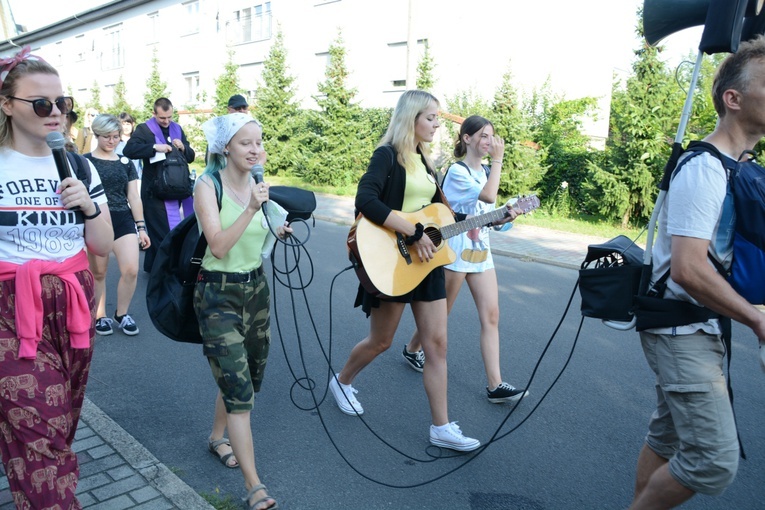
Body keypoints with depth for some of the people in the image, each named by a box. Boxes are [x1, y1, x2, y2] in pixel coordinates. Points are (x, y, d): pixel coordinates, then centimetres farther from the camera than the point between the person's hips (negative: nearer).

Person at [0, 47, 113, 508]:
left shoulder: (79, 167, 7)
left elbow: (104, 248, 5)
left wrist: (88, 206, -9)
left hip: (72, 305, 4)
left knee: (61, 424, 13)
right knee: (37, 432, -6)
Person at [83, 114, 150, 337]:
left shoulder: (125, 162, 12)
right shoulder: (85, 161, 1)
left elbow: (134, 197, 12)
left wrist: (141, 226, 9)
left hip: (123, 220, 3)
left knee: (131, 270, -8)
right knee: (98, 272, 4)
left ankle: (121, 314, 12)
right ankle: (100, 316, 21)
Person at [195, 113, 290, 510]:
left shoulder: (255, 184, 4)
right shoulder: (208, 185, -14)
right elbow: (218, 246, -23)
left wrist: (277, 230, -2)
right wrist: (250, 209, -30)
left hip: (256, 288, 7)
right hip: (218, 294, -7)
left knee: (247, 378, 18)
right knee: (239, 388, -8)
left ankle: (218, 437, 45)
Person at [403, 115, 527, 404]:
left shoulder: (484, 172, 12)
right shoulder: (457, 171, -11)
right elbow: (489, 196, -25)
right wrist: (498, 160, -18)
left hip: (481, 252, 7)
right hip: (456, 251, -7)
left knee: (491, 316, -1)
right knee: (440, 313, 7)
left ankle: (495, 385, 1)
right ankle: (412, 349, 34)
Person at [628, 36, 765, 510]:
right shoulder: (704, 169, -18)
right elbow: (688, 270, -27)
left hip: (702, 329, 9)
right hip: (682, 331, -9)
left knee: (668, 437, 17)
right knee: (716, 460, -6)